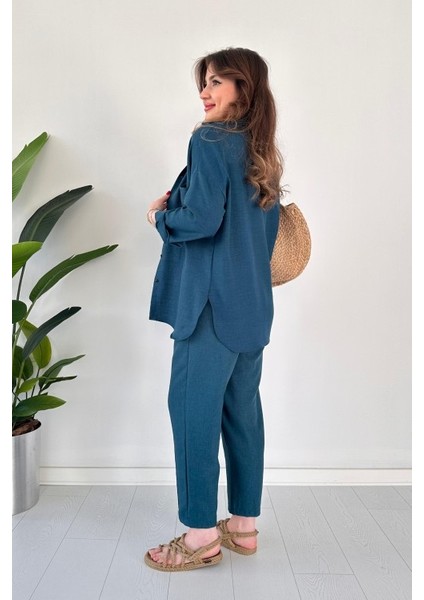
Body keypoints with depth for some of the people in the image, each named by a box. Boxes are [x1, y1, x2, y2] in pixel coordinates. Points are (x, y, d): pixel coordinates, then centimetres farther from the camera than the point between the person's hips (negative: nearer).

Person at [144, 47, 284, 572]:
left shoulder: (209, 140, -8)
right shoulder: (263, 152, 16)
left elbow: (202, 218, -18)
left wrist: (160, 217, 0)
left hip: (213, 301, -9)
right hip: (253, 303, 9)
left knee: (193, 408, -1)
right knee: (241, 410, 12)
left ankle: (201, 537, 9)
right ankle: (243, 525, 24)